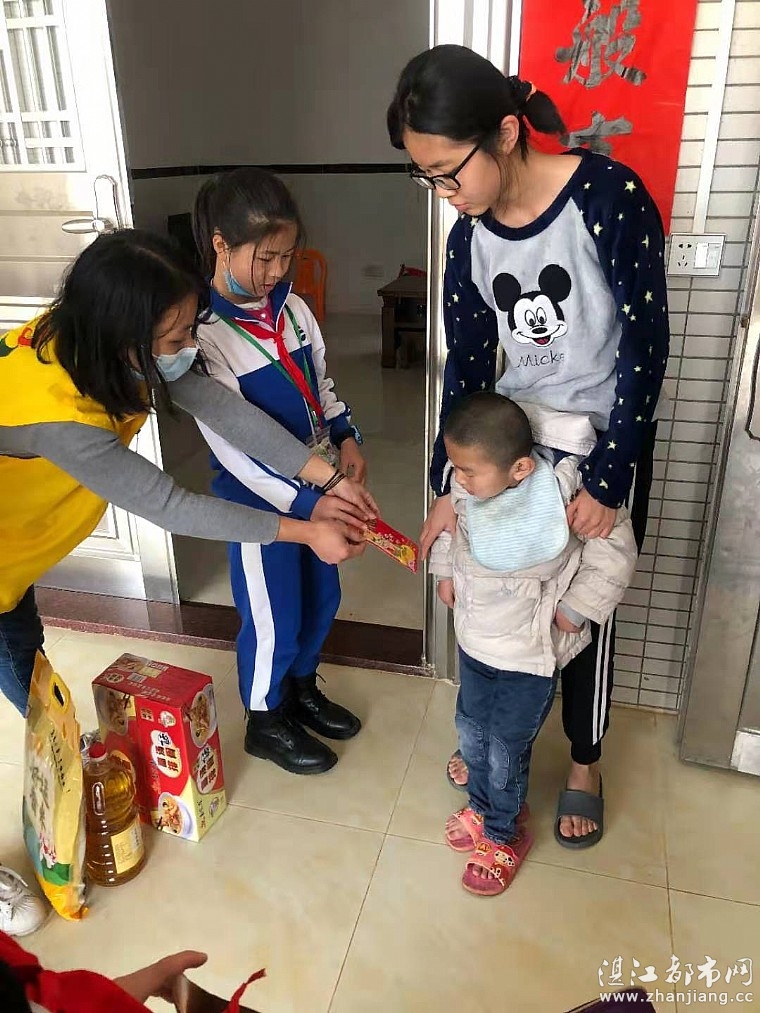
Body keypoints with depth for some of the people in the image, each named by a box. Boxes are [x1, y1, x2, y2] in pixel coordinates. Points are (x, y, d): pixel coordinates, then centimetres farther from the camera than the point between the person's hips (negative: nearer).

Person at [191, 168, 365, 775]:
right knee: (273, 620, 8)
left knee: (322, 597, 20)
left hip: (317, 483, 7)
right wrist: (305, 506, -27)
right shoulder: (203, 335, -20)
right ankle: (265, 721, 34)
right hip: (260, 498, -7)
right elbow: (233, 449, -23)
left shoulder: (292, 307, 1)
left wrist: (346, 437, -2)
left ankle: (301, 687, 46)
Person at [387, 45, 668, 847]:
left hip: (604, 440, -4)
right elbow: (466, 366, -1)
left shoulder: (609, 196, -19)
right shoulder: (469, 237, -4)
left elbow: (645, 346, -18)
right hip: (515, 437, 4)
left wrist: (607, 479, -19)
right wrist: (448, 487, -4)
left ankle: (585, 763, 32)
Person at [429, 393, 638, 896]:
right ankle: (484, 805, 49)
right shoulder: (469, 483, -15)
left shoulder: (564, 491, -29)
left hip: (530, 652, -5)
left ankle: (504, 836, 35)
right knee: (471, 730, 21)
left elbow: (615, 553, -16)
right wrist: (446, 572, 8)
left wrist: (575, 609, -13)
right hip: (474, 638, 5)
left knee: (507, 749, 8)